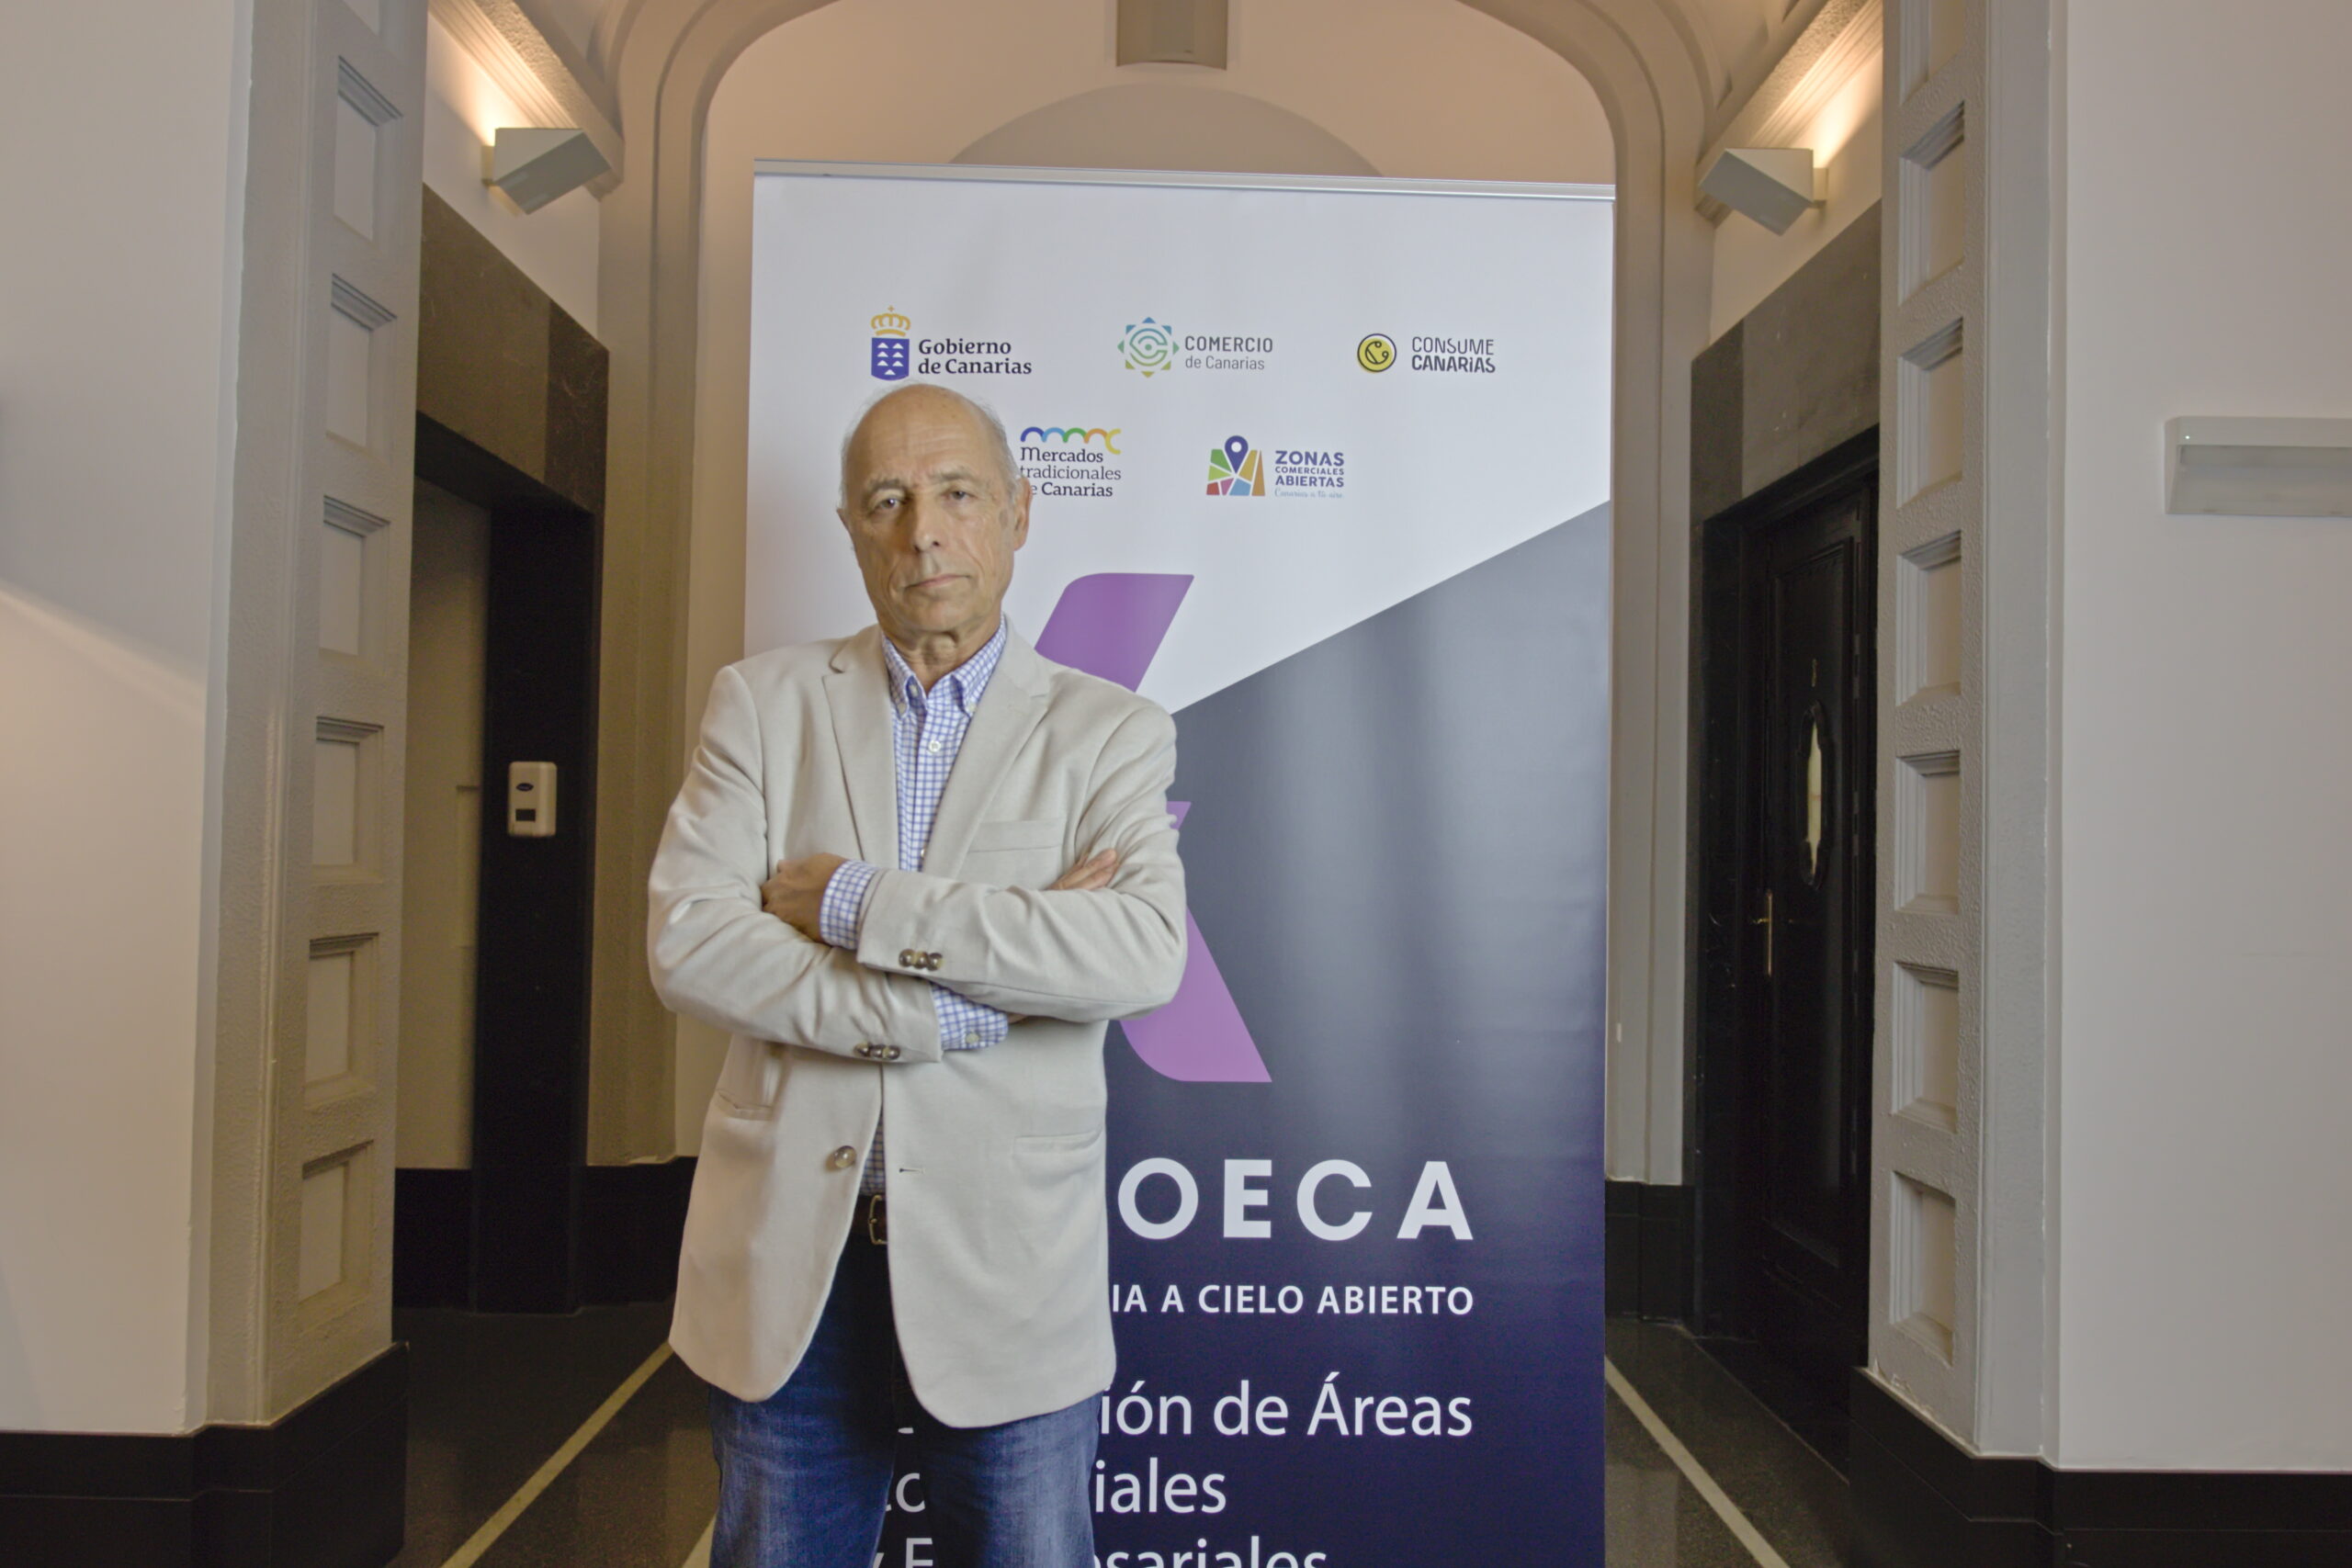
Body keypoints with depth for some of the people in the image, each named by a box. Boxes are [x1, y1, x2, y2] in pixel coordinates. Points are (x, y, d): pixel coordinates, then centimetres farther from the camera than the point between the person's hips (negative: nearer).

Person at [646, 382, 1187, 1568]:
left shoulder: (1109, 731, 1)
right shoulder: (764, 701, 5)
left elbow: (1146, 953, -17)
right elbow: (687, 945, -7)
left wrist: (856, 902, -16)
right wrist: (958, 1007, -15)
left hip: (1005, 1266, -1)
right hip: (789, 1259, 2)